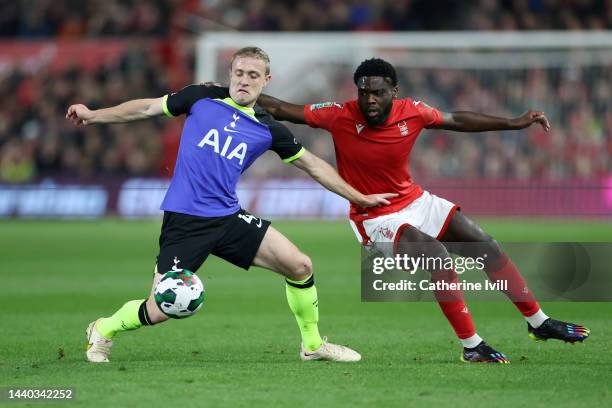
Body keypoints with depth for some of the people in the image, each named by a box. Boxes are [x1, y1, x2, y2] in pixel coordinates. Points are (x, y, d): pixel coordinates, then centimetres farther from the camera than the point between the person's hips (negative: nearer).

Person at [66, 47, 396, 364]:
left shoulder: (269, 130, 6)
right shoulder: (201, 98, 1)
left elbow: (313, 166, 16)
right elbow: (148, 108, 10)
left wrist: (358, 198, 19)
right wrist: (93, 115, 8)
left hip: (229, 217, 3)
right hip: (183, 220, -3)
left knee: (300, 266, -6)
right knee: (161, 310, -11)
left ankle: (313, 344, 15)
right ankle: (103, 330, 20)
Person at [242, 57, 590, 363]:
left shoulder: (412, 112, -13)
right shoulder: (341, 117, -22)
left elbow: (457, 121, 3)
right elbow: (282, 110, -17)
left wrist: (515, 123, 3)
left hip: (415, 200, 5)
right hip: (376, 218, -5)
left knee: (487, 248, 6)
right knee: (437, 256, -28)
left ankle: (539, 322, 24)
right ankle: (471, 345, -16)